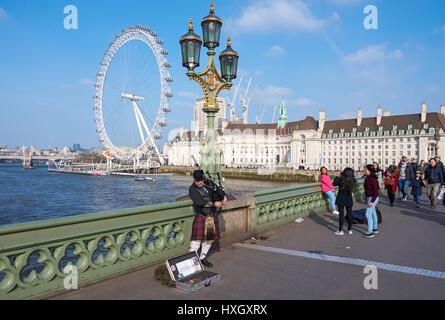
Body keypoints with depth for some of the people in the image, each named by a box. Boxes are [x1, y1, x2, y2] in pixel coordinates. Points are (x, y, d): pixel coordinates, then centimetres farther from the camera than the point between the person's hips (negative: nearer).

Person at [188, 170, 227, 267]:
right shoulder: (193, 189, -11)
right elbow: (200, 202, -21)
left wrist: (224, 198, -8)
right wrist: (214, 204, -22)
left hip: (212, 216, 6)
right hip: (201, 218, -6)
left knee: (209, 239, 13)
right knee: (196, 240, -9)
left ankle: (203, 258, 30)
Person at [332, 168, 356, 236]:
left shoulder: (341, 179, -15)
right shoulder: (352, 180, -4)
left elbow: (334, 184, -1)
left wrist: (337, 176, 11)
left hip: (341, 199, -3)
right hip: (349, 199, 3)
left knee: (341, 214, 1)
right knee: (349, 214, 12)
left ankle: (340, 231, 6)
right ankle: (350, 230, 20)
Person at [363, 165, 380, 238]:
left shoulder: (373, 179, -22)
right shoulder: (367, 178, 5)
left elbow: (376, 192, -22)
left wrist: (372, 201, -24)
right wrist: (367, 199, 19)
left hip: (373, 198, -10)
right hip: (369, 198, 10)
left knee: (368, 214, -9)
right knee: (373, 213, 19)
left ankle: (370, 232, -4)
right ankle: (375, 229, 33)